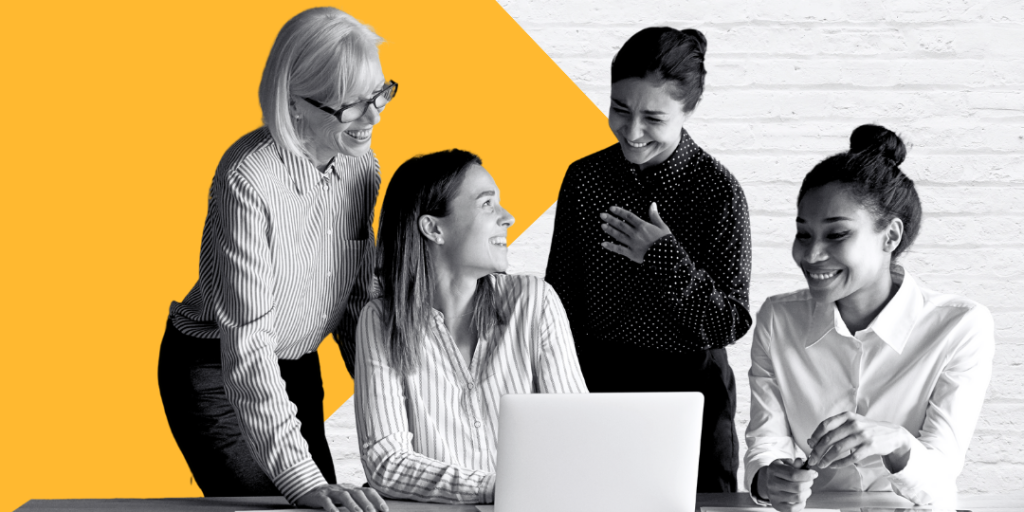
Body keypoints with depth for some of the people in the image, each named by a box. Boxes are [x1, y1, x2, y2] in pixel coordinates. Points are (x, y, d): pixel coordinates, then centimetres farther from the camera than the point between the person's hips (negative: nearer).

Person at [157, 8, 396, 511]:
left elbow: (356, 303, 5)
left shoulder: (362, 167, -7)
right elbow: (247, 343, -32)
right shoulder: (248, 181, -29)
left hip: (297, 369, 7)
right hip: (213, 371, -7)